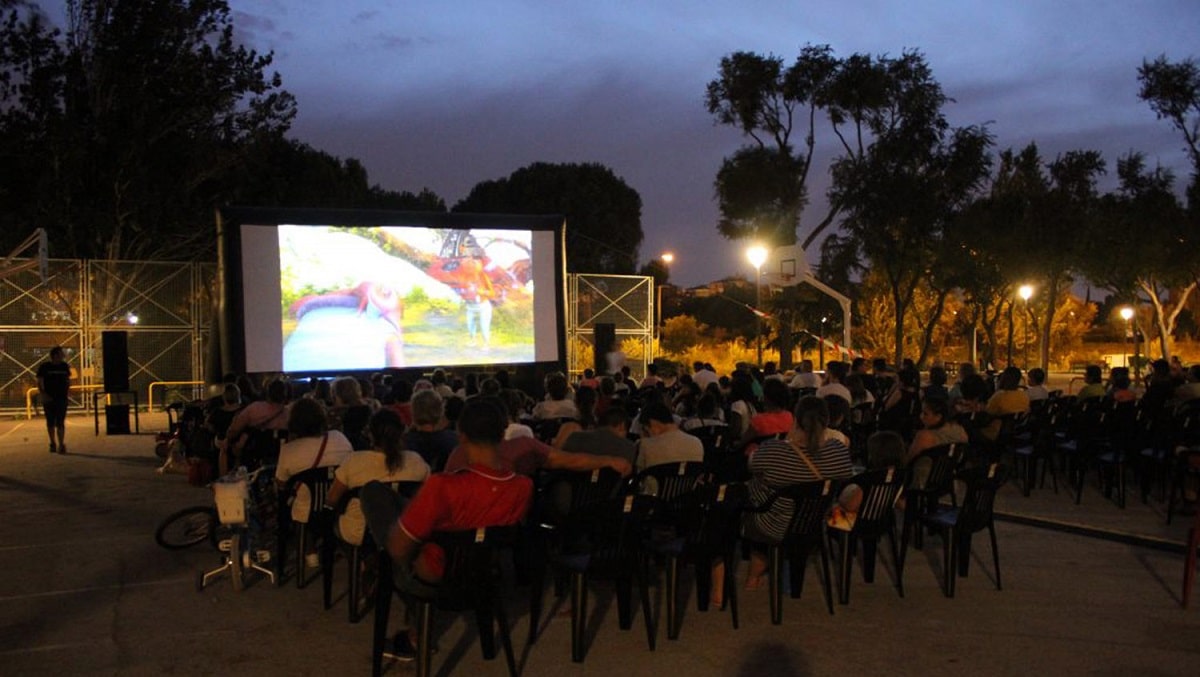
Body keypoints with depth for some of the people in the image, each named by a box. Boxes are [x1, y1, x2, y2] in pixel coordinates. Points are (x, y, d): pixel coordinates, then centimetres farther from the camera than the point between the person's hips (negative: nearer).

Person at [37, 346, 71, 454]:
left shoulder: (64, 366, 6)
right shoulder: (44, 366, -2)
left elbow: (68, 379, 17)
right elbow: (39, 382, -2)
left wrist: (68, 389, 2)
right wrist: (42, 393, -15)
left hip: (62, 398, 1)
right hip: (48, 399, -1)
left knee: (60, 423, -6)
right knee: (50, 422, 10)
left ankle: (61, 445, -10)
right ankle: (53, 443, 23)